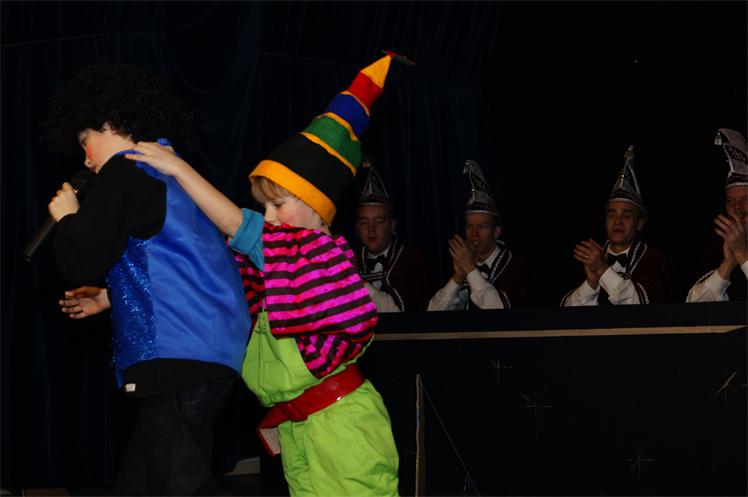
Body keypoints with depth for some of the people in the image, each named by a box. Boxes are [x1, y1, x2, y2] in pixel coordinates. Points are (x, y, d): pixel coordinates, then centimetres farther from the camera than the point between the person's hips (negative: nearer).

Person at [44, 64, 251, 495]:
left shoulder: (125, 172, -4)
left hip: (179, 356, -10)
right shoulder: (176, 174, 24)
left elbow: (82, 265, -11)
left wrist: (68, 218, 9)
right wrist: (111, 297, 33)